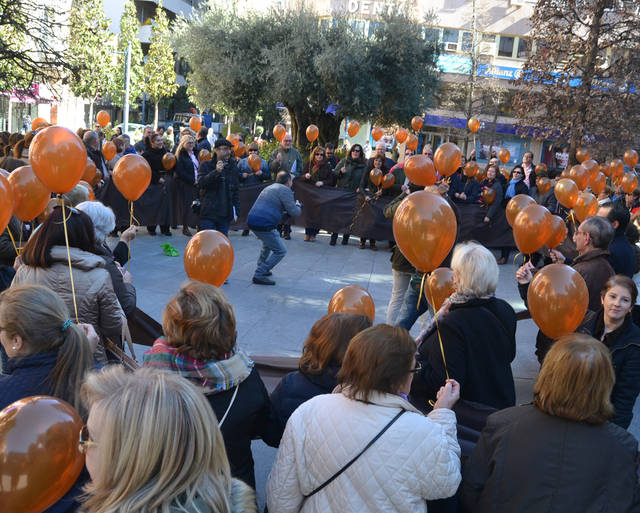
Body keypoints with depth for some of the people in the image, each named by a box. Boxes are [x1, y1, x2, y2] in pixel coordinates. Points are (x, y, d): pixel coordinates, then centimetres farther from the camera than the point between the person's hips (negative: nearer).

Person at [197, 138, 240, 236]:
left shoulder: (233, 167, 12)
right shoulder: (206, 165, 1)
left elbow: (235, 191, 15)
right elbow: (200, 183, -14)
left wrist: (236, 211, 9)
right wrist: (216, 172, -23)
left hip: (226, 214, 3)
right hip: (208, 213, -3)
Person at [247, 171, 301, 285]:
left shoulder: (269, 187, 24)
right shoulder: (285, 190, -4)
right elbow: (294, 212, -6)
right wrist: (298, 205, 15)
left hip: (251, 221, 9)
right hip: (264, 225, -9)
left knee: (268, 243, 34)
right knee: (280, 251, -2)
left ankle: (261, 268, 37)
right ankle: (259, 275, -6)